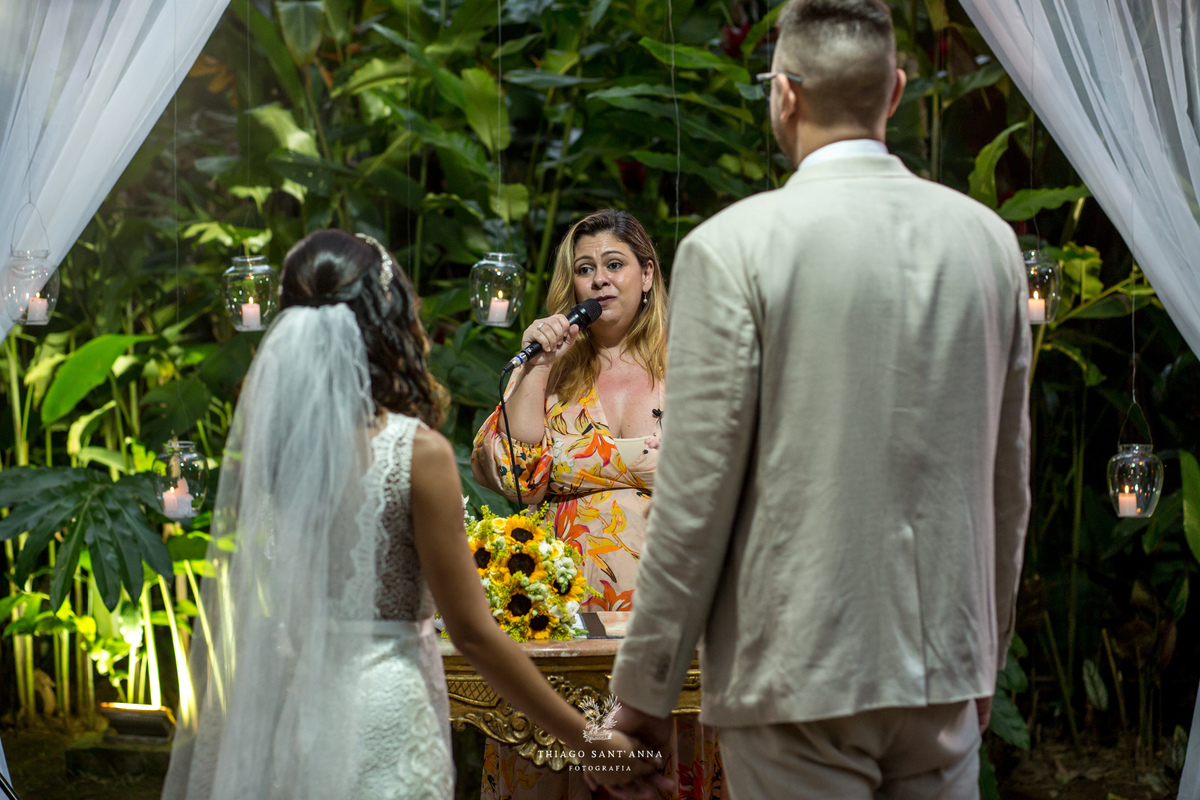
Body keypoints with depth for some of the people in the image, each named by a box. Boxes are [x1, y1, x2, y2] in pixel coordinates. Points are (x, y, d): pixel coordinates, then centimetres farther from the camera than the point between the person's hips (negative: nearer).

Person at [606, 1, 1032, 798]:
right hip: (945, 672, 5)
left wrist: (643, 688, -1)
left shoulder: (734, 247, -10)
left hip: (800, 672, -5)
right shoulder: (988, 239, 5)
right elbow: (1009, 478, 12)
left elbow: (696, 493, -10)